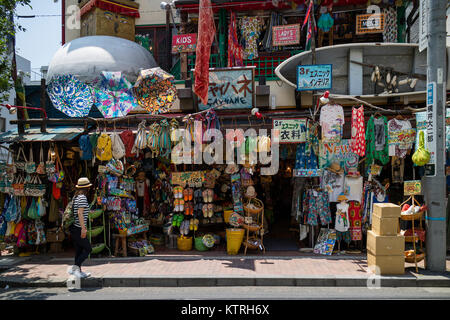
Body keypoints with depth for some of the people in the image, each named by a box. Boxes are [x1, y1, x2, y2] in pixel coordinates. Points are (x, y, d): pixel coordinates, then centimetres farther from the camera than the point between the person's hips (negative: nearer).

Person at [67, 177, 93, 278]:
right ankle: (74, 267, -5)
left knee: (79, 250, 14)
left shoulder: (75, 196, 12)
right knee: (88, 249, -1)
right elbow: (80, 213, -21)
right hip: (78, 228, -9)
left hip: (74, 228, 9)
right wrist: (83, 228, -22)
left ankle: (78, 271, 19)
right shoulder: (82, 197, -13)